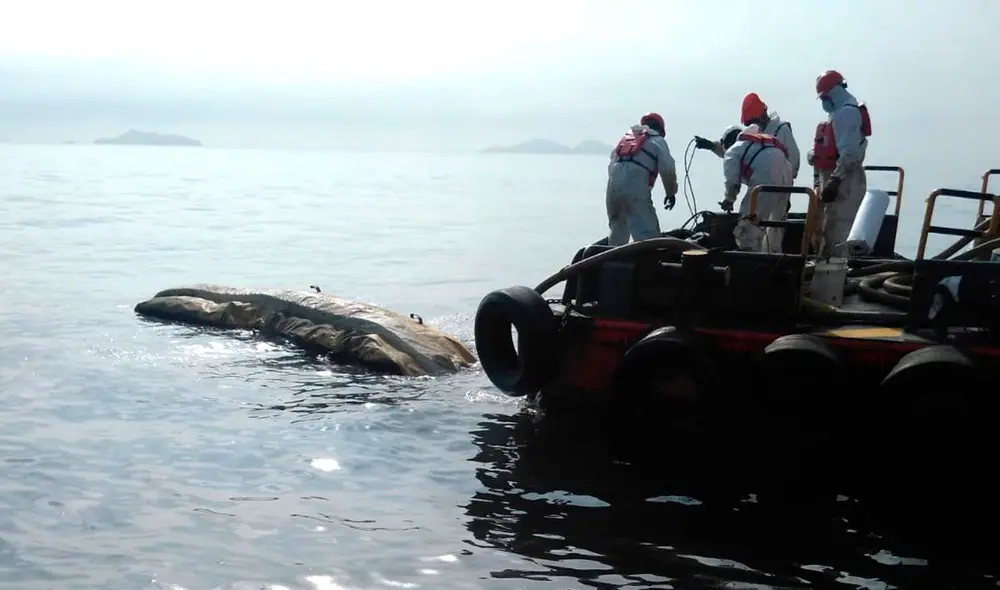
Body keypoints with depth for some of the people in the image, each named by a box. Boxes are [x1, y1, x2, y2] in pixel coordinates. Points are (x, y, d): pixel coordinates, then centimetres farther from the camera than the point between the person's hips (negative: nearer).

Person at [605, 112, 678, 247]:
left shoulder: (625, 137, 31)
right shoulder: (657, 140, 14)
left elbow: (611, 165, 24)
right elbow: (667, 169, 2)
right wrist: (671, 192, 13)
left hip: (613, 186, 6)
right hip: (635, 188, -6)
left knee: (617, 232, 22)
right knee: (648, 235, -10)